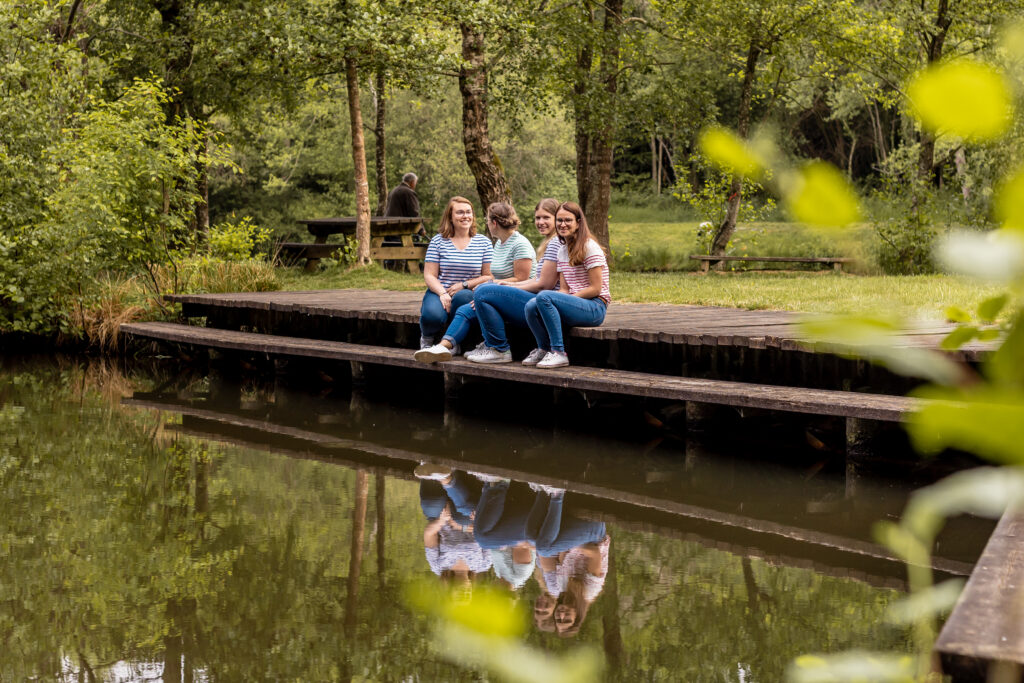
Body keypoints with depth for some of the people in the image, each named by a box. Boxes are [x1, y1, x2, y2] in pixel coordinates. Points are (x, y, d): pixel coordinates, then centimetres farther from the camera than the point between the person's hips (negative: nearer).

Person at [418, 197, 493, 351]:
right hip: (439, 291, 0)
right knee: (433, 315, -34)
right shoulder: (438, 241, 5)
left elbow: (488, 276, 4)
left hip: (469, 293, 0)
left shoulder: (483, 242, 7)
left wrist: (464, 285, -11)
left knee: (461, 297, -38)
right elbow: (429, 276, 0)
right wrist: (443, 294, -19)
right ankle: (427, 338, 5)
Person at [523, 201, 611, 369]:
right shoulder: (562, 251, 16)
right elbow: (564, 289, 13)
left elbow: (595, 289, -12)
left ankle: (559, 353, -24)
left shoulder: (589, 247, -8)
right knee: (530, 307, -19)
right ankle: (544, 349, 4)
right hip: (576, 305, 7)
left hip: (595, 307, -7)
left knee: (543, 297, -29)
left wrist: (569, 298, -14)